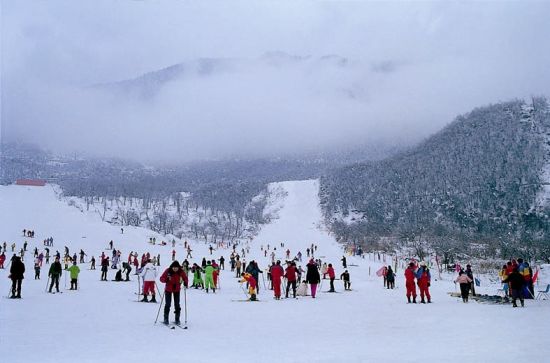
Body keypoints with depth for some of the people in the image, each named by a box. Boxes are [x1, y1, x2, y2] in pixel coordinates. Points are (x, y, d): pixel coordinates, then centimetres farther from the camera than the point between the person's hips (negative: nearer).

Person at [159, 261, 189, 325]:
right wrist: (166, 279, -33)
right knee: (168, 304, -3)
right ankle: (166, 319, 7)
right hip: (168, 290, -2)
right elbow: (161, 278, -11)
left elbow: (185, 278, 3)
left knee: (177, 305, 3)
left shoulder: (181, 271, -11)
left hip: (177, 290, 2)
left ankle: (177, 320, 12)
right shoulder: (167, 271, -16)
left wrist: (185, 283, -17)